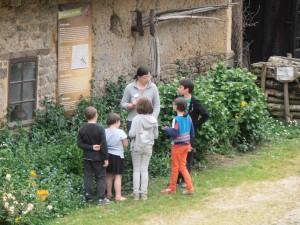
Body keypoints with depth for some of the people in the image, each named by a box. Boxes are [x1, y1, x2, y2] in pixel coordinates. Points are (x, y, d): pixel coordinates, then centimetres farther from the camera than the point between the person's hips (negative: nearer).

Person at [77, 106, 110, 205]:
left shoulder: (82, 129, -2)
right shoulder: (100, 129, -14)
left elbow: (79, 143, -4)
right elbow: (103, 145, -14)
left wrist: (90, 147, -8)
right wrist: (106, 158, -9)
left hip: (87, 157, 4)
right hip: (98, 157, -4)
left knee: (88, 177, 11)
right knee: (100, 177, 4)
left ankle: (88, 197, 12)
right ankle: (101, 198, 1)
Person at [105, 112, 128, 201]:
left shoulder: (105, 132, -2)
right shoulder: (120, 132, -13)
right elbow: (125, 144, -7)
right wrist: (125, 138, 9)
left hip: (107, 155, 5)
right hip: (117, 156, -5)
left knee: (109, 176, 17)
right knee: (118, 176, -1)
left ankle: (109, 194, 26)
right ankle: (118, 196, -3)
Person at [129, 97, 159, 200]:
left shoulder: (137, 119, -15)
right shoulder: (153, 120, -3)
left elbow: (132, 134, -18)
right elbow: (156, 135, 3)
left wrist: (130, 133, 4)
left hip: (137, 146, -3)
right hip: (148, 147, 3)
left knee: (136, 170, 5)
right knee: (145, 170, 10)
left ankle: (136, 193, 4)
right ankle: (144, 193, 9)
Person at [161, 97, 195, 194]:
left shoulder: (176, 119, -21)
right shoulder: (188, 117, 1)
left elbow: (174, 133, -27)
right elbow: (192, 132, 9)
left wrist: (166, 129, -10)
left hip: (177, 146, -7)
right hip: (186, 145, 7)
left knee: (175, 167, 7)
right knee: (182, 166, 16)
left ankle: (172, 188, 19)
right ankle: (189, 188, 10)